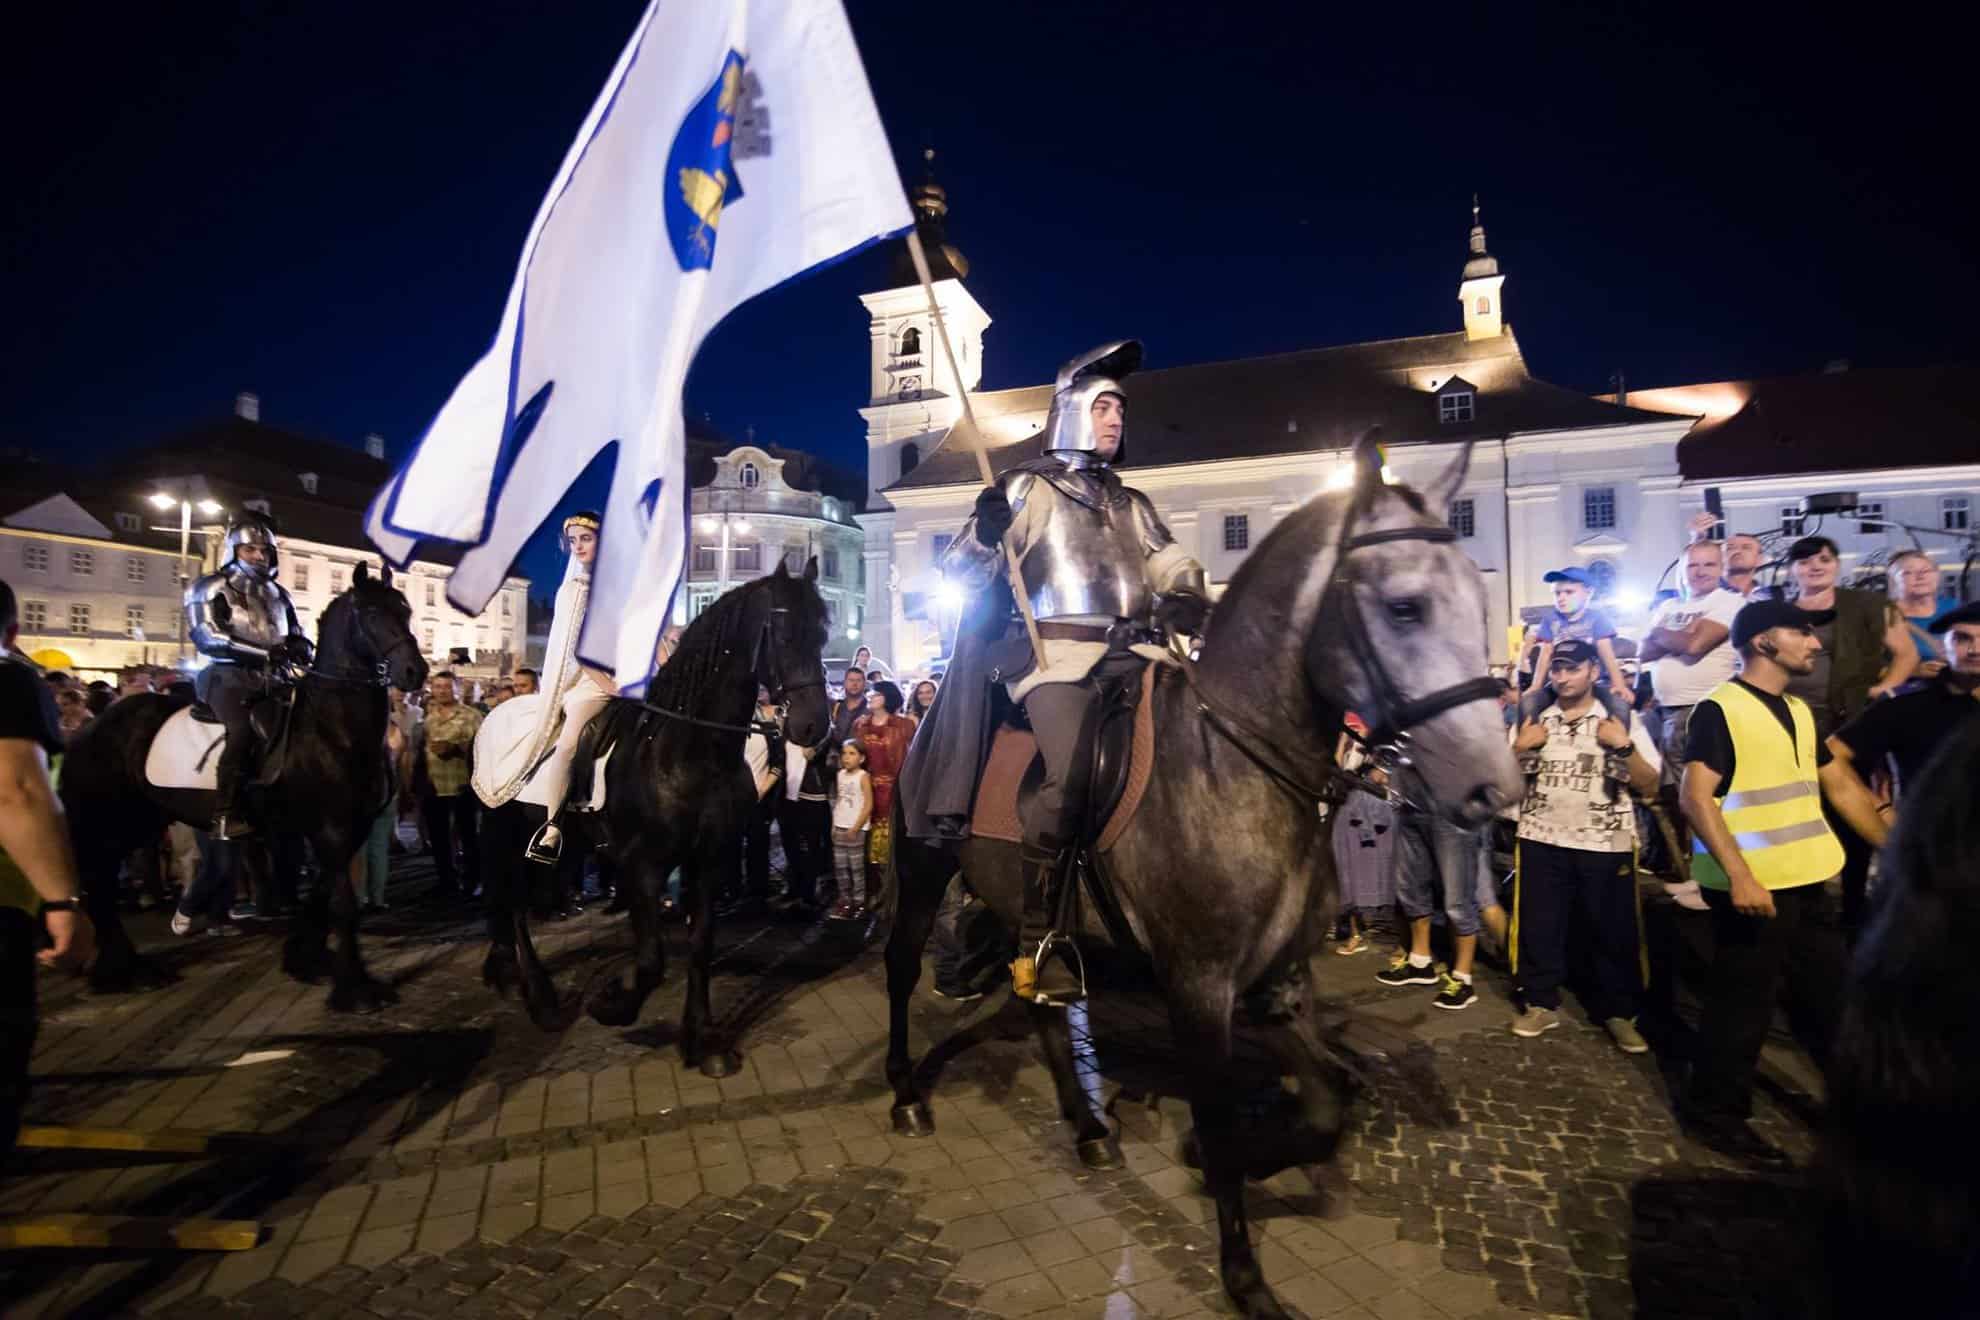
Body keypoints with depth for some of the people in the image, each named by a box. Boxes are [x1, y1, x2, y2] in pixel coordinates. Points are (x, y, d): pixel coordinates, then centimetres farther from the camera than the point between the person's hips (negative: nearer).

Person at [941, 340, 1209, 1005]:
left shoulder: (1132, 503, 26)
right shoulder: (1027, 487, 10)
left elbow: (1172, 565, 20)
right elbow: (960, 575, 5)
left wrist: (1184, 599, -3)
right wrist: (984, 534, -16)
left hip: (1131, 654, 5)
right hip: (1058, 654, -5)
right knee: (1070, 780, -25)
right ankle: (1038, 941, -13)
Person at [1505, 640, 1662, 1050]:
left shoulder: (1621, 721, 1)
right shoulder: (1533, 722, 7)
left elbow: (1649, 786, -3)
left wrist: (1624, 746, -17)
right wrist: (1519, 748, -8)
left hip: (1605, 846, -2)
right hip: (1541, 842, 2)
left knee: (1612, 931, 7)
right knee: (1538, 927, 7)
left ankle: (1618, 1012, 23)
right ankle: (1541, 1003, 20)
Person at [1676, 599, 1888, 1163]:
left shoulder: (1799, 711, 13)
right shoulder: (1719, 709, -13)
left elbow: (1842, 786, 21)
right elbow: (1695, 798, -20)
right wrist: (1739, 874, -26)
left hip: (1806, 882, 8)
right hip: (1754, 886, -8)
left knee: (1835, 1000, 18)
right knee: (1742, 1005, 3)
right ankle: (1715, 1111, 19)